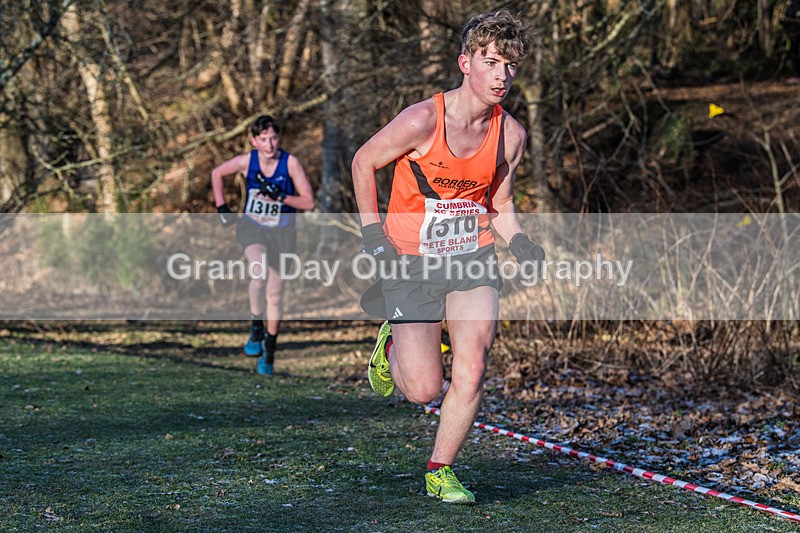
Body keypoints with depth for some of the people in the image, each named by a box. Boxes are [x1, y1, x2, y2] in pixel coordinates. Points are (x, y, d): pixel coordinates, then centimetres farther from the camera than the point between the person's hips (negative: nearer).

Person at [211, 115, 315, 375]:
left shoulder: (290, 163, -15)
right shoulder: (246, 161, -11)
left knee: (275, 294, 4)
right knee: (259, 273, -30)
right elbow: (217, 173, 8)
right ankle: (256, 328, -9)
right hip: (252, 227, 0)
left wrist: (280, 197, -27)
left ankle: (269, 351, 21)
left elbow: (309, 202, -14)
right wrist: (221, 207, 2)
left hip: (282, 233, 0)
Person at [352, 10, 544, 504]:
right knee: (424, 389, -6)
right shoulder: (423, 119, -17)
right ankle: (392, 346, 29)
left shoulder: (511, 134, -3)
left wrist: (520, 243, -8)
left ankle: (441, 471, 10)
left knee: (471, 372, -12)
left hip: (473, 258, 3)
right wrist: (374, 234, -8)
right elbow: (363, 162, -3)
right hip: (409, 260, -3)